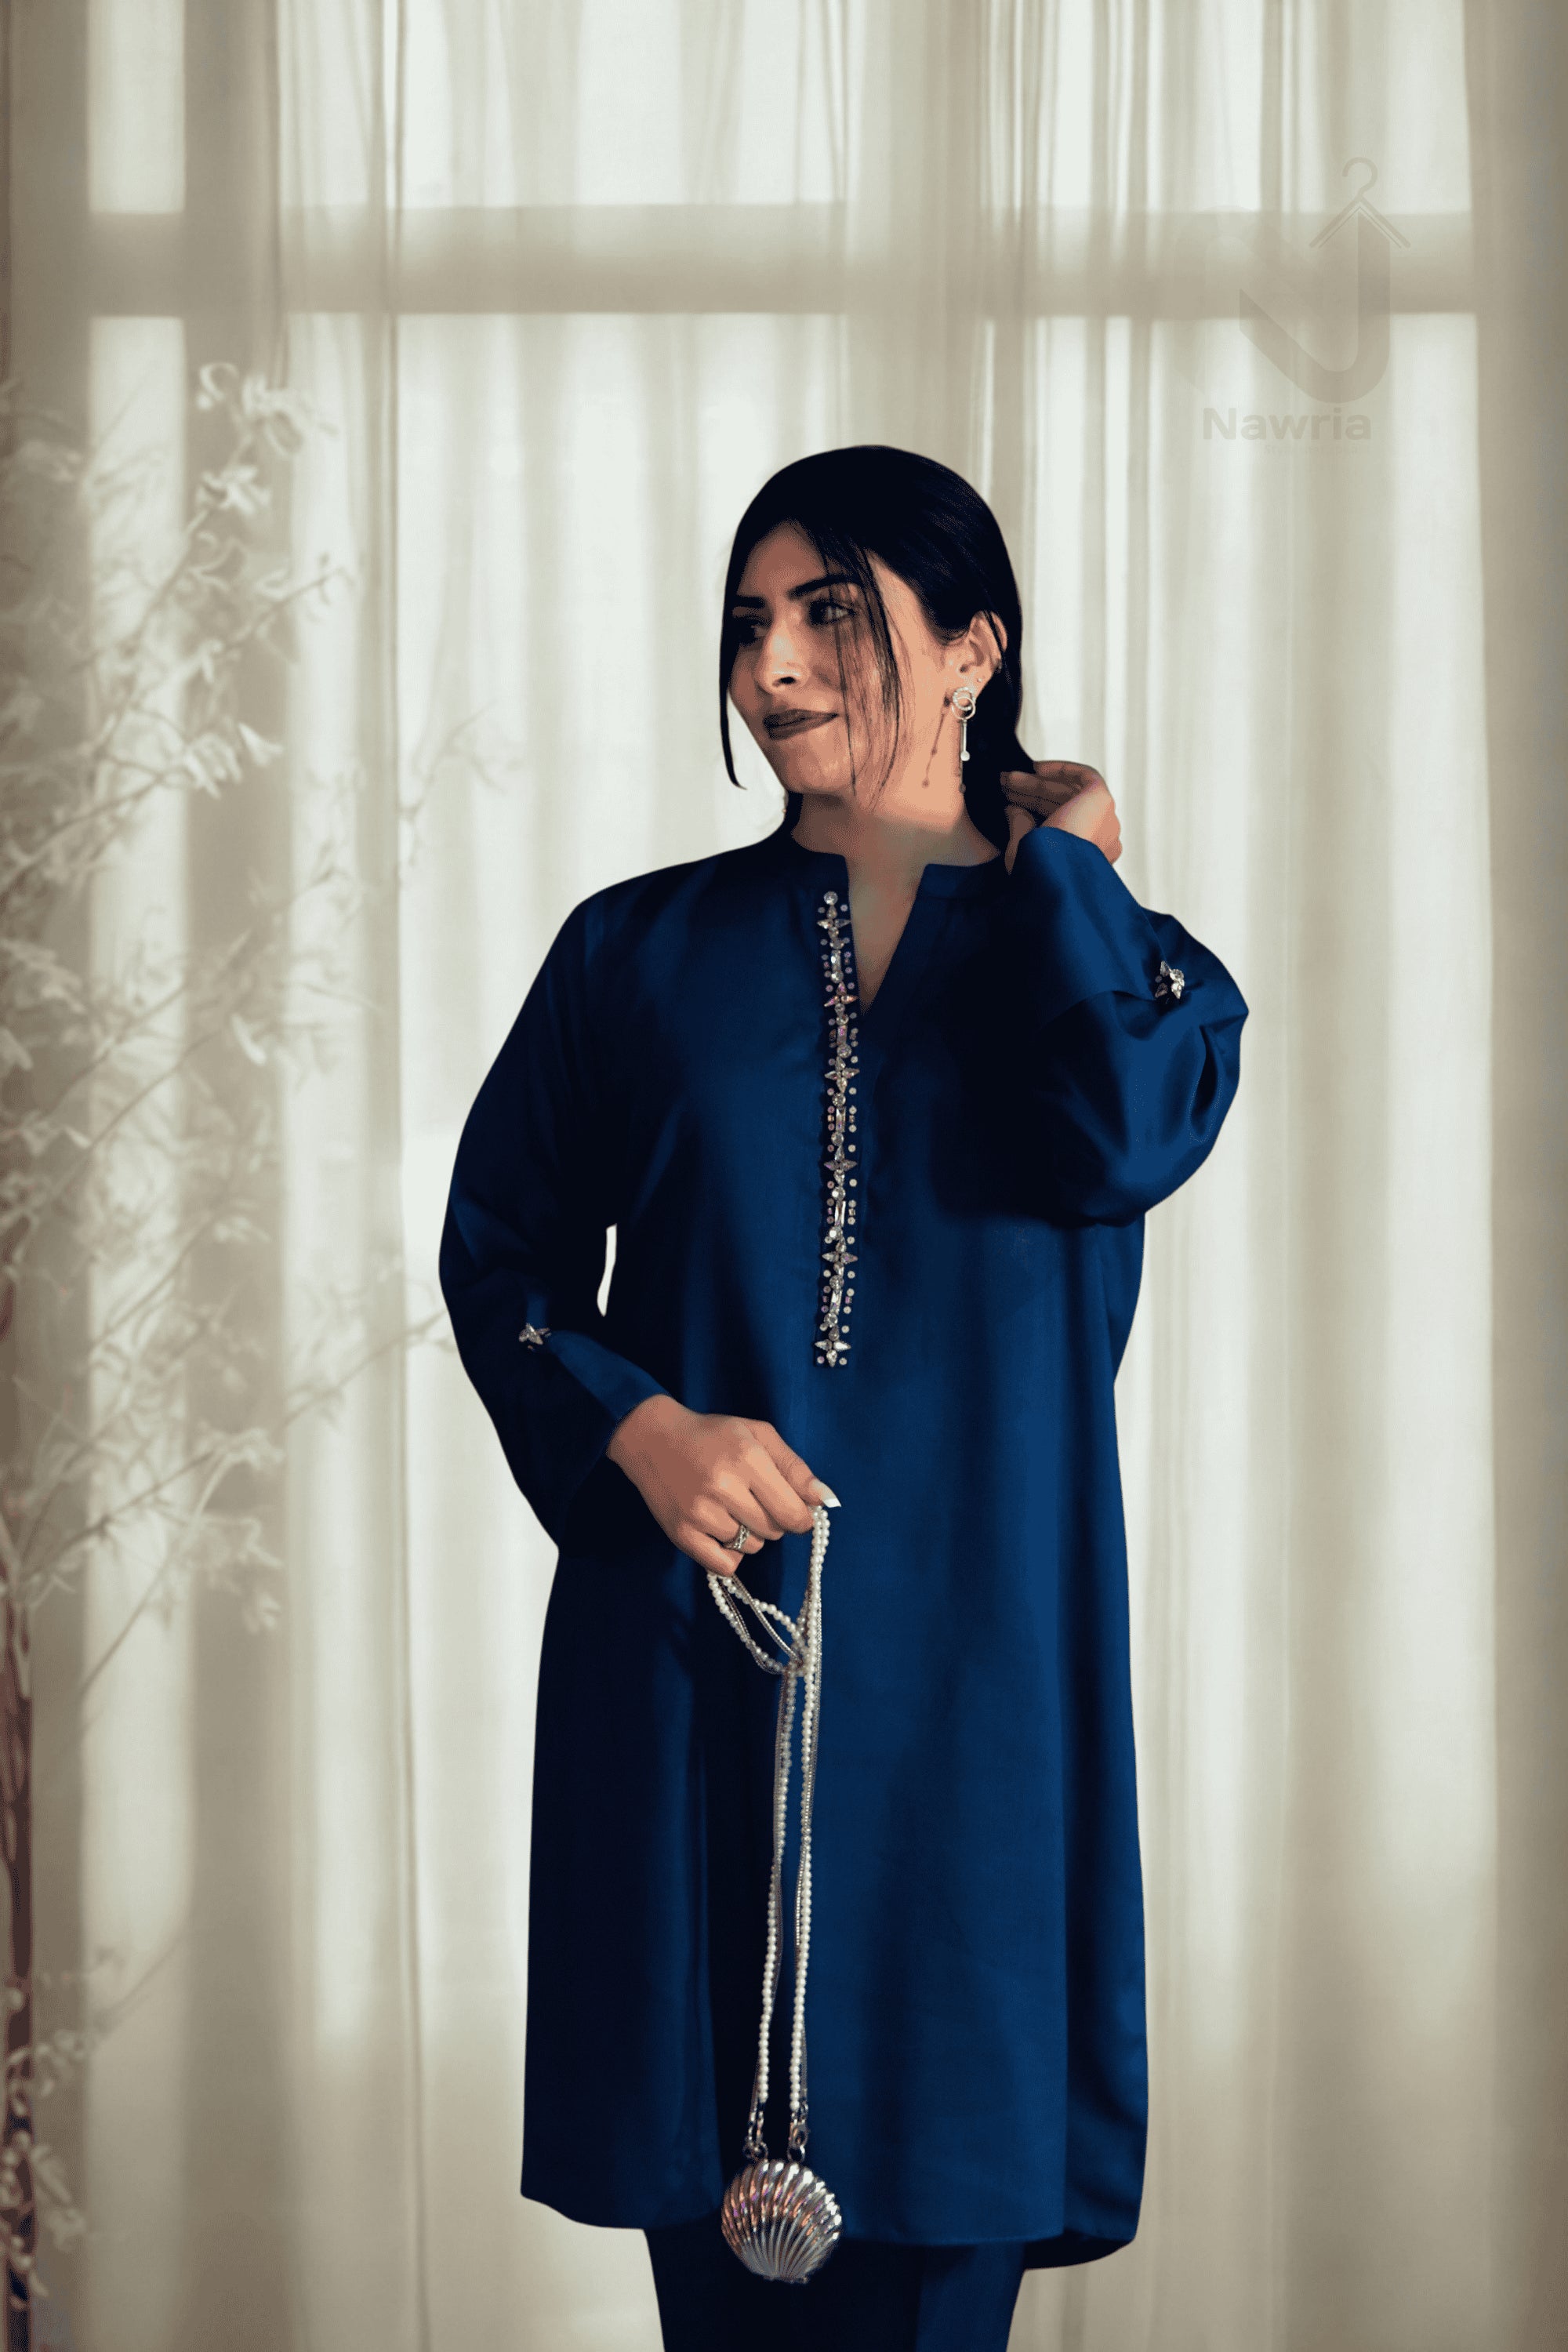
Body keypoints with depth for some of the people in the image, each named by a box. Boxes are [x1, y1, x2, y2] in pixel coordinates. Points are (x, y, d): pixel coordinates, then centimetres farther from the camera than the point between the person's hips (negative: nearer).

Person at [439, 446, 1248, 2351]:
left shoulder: (1115, 960, 7)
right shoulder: (640, 953, 8)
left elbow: (1124, 1138, -16)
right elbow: (497, 1247, 7)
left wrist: (1058, 869, -2)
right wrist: (635, 1426, -11)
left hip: (968, 1664, 0)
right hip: (690, 1661, 1)